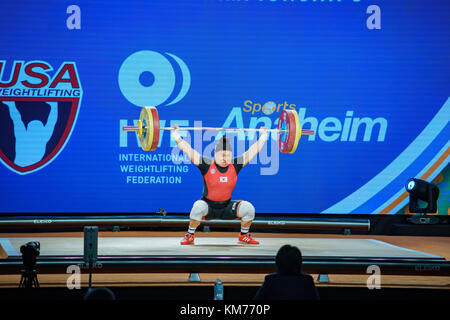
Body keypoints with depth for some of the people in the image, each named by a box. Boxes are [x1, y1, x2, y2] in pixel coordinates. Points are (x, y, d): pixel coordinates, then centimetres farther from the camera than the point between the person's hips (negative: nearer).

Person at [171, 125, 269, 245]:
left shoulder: (235, 165, -5)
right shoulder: (207, 165, -12)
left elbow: (253, 150, 4)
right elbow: (187, 149, -12)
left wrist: (263, 136, 8)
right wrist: (176, 136, -15)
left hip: (227, 208, 3)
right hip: (208, 207, -3)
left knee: (248, 208, -20)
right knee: (198, 207, -36)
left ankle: (244, 236, 5)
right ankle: (189, 236, -14)